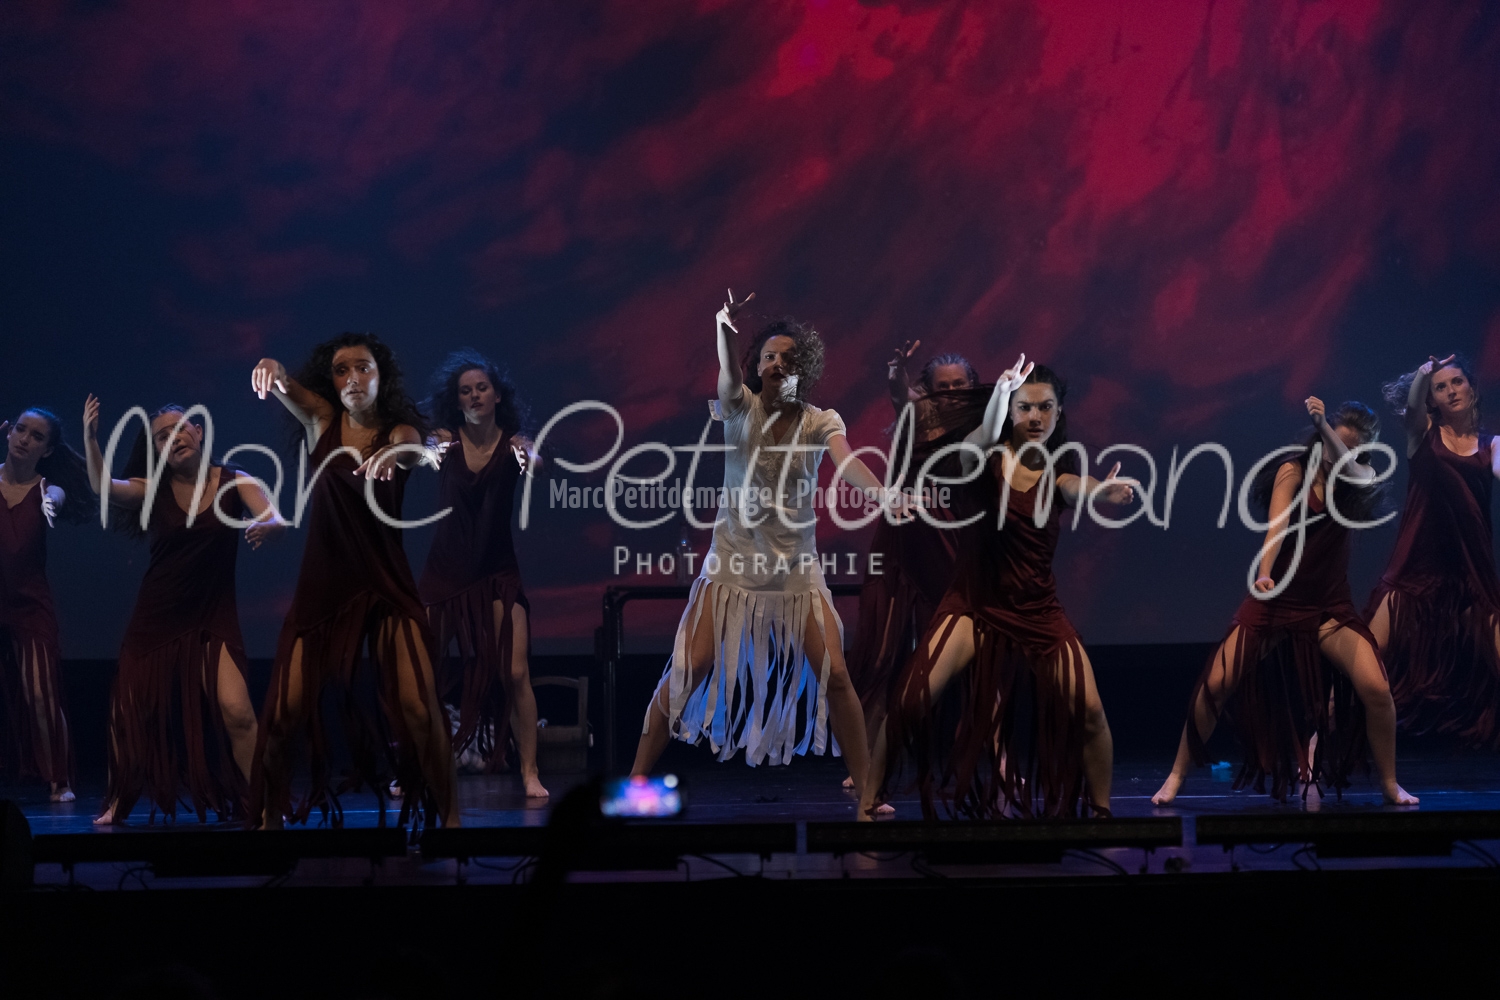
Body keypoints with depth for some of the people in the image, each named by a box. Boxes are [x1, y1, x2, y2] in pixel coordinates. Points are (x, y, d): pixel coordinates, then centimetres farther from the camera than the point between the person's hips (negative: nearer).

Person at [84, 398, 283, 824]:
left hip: (214, 616, -2)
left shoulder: (234, 482, -3)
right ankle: (119, 802, 22)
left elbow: (274, 521, -16)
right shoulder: (153, 488, -1)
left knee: (235, 710, -18)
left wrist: (267, 526, -41)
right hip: (156, 617, 2)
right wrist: (90, 438, -33)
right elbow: (106, 489, -18)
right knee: (131, 711, 2)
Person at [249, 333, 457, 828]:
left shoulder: (398, 432, -1)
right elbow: (285, 389, -17)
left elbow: (420, 449, -24)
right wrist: (272, 372, -42)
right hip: (323, 583, 1)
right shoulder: (321, 419, 2)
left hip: (388, 584, -1)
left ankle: (449, 815, -3)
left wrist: (396, 451, -49)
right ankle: (270, 815, 14)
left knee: (418, 706, -13)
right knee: (286, 709, -4)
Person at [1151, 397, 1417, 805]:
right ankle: (1176, 776, 5)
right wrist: (1265, 573, -38)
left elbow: (1357, 472, -22)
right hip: (1277, 601, -2)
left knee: (1377, 690, -15)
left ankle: (1390, 785, 3)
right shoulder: (1295, 472, -6)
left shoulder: (1355, 484, 4)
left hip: (1329, 606, 2)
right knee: (1215, 686, -10)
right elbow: (1277, 524, -21)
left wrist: (1326, 426, -29)